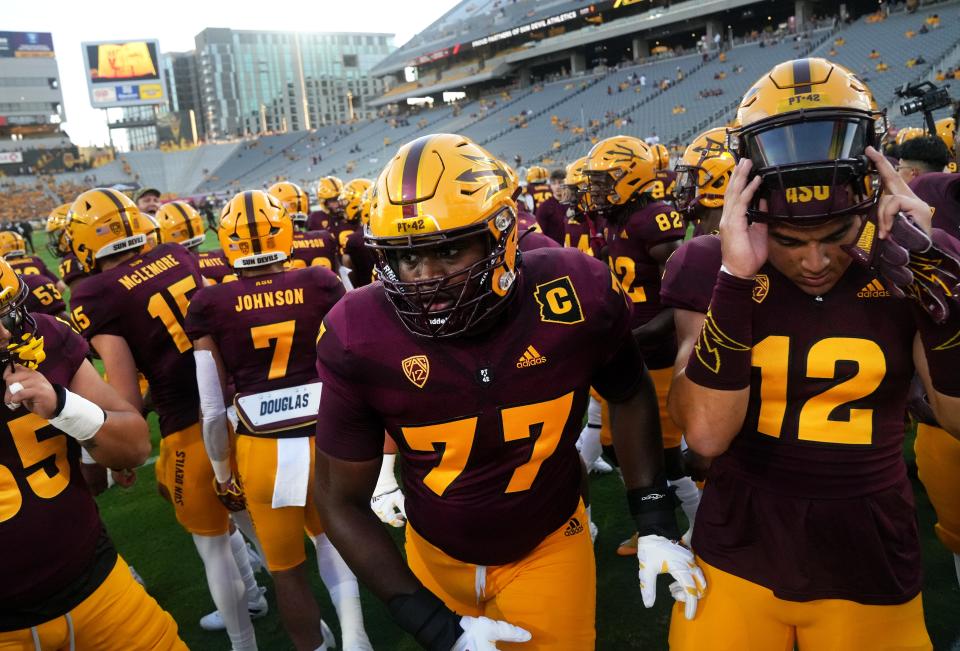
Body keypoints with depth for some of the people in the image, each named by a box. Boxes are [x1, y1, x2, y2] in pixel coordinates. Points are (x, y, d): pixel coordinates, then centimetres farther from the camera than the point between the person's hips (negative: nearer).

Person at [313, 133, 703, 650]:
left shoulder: (579, 295, -24)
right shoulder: (360, 337, -24)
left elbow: (629, 396, -1)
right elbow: (341, 500, -13)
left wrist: (655, 524, -4)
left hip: (547, 548, -1)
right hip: (436, 556, 2)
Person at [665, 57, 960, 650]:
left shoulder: (907, 259, -6)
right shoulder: (711, 267, -10)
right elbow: (707, 435, -20)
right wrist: (735, 280, -27)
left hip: (870, 558, 1)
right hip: (738, 551, -1)